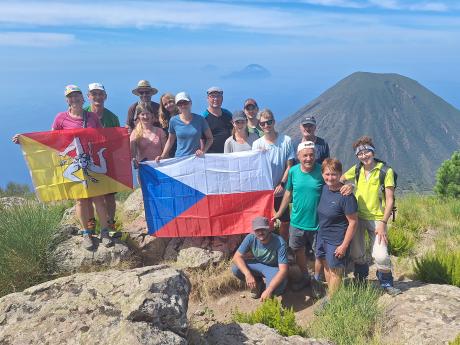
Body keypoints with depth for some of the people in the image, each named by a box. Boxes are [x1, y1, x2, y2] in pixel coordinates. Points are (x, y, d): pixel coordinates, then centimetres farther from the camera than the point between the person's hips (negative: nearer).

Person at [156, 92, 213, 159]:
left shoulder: (200, 119, -2)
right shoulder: (174, 121, 1)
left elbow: (210, 138, 7)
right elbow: (170, 140, 12)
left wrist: (203, 151, -8)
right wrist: (162, 156, 3)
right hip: (179, 158, 1)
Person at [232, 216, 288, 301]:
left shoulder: (279, 242, -33)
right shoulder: (250, 238, -22)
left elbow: (283, 270, -36)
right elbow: (237, 256, -20)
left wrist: (268, 290, -46)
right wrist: (248, 274, -37)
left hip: (274, 268, -4)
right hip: (258, 265, 4)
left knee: (277, 287, -35)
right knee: (235, 269, -21)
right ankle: (258, 283, 6)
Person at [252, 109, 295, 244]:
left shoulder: (286, 140, -5)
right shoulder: (257, 144, -3)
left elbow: (289, 165, -2)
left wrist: (282, 184, -10)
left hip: (281, 190, 0)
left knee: (285, 221, 11)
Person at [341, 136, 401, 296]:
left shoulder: (386, 171, -10)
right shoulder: (356, 170, 0)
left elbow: (390, 200, -11)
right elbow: (341, 178, 20)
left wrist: (383, 223, -16)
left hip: (377, 219, -3)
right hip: (357, 217, 4)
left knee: (381, 255, -12)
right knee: (356, 254, 12)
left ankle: (386, 283, 17)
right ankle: (361, 280, 39)